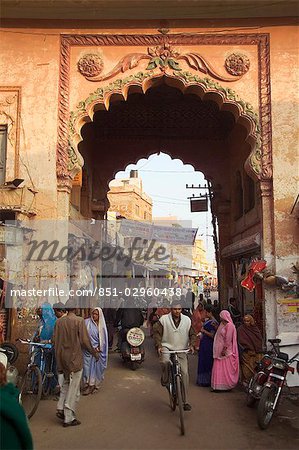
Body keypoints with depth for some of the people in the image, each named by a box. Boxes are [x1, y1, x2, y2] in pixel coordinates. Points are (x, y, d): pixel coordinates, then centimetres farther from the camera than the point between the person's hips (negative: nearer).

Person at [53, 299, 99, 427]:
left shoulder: (59, 321, 0)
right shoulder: (79, 321, -14)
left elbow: (55, 340, 6)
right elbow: (85, 340, -14)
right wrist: (94, 353, 1)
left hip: (62, 357, 6)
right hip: (75, 358, -6)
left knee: (67, 382, 25)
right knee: (73, 388, 4)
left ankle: (61, 409, 18)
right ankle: (69, 418, 10)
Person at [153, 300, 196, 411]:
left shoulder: (187, 320, 4)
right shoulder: (163, 319, -4)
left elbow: (192, 334, 11)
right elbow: (157, 332, -3)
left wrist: (191, 345, -7)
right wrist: (159, 346, -16)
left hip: (181, 350, 2)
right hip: (166, 347, -2)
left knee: (185, 373, -6)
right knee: (165, 361, -34)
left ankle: (185, 401, 5)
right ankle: (165, 379, 1)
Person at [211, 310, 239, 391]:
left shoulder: (229, 326, -13)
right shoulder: (222, 325, 15)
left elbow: (228, 339, -17)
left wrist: (225, 349, -18)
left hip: (226, 351, -9)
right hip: (220, 350, 9)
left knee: (226, 369, -2)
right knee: (218, 368, 9)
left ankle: (227, 385, 6)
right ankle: (219, 386, 13)